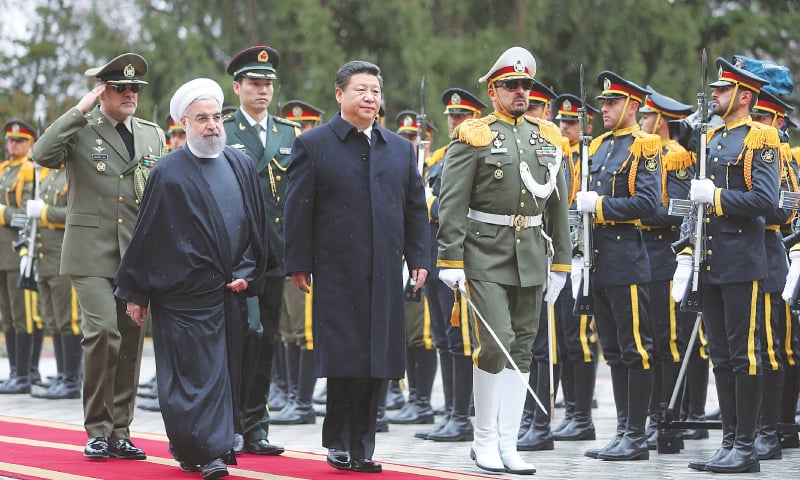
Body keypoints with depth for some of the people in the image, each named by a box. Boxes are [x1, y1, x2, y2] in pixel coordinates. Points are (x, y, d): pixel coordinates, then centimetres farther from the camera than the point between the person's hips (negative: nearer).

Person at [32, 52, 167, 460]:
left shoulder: (153, 134, 14)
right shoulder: (79, 130, 0)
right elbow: (42, 154, -20)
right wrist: (80, 110, -17)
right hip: (92, 254, -5)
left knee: (131, 340, 5)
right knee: (103, 330, -17)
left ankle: (119, 432, 15)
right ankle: (97, 431, -4)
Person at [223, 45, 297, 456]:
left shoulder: (290, 134, 14)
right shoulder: (220, 133, 2)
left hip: (275, 253, 4)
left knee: (266, 340, 7)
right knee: (250, 332, -13)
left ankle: (255, 428, 14)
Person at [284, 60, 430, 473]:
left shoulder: (400, 148, 15)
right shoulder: (312, 145, 1)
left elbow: (415, 208, 16)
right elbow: (298, 210, -2)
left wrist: (419, 259, 8)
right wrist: (299, 264, -6)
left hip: (385, 276, 4)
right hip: (337, 274, -4)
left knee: (376, 360, 4)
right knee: (344, 360, -4)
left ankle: (361, 446, 13)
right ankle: (338, 442, 8)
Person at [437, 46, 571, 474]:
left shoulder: (547, 139, 13)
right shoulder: (473, 137, -3)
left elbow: (558, 205, 17)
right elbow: (451, 203, -7)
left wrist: (560, 262, 14)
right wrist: (450, 260, -14)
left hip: (531, 258, 5)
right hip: (485, 255, -5)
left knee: (521, 348, 5)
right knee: (496, 341, -13)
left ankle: (507, 445, 10)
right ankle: (484, 440, 1)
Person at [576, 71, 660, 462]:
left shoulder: (644, 147, -7)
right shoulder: (598, 147, 17)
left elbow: (647, 202, -18)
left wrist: (599, 204, -17)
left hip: (627, 260, -8)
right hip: (599, 261, 8)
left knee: (635, 349, -4)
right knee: (613, 350, 11)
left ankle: (637, 436, -1)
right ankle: (623, 431, 16)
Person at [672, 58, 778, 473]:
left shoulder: (760, 139, -7)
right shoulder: (712, 140, 17)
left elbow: (766, 199, -19)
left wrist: (715, 196, -17)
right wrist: (687, 254, 15)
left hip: (742, 265, -8)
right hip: (712, 265, 8)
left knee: (743, 354, -5)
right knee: (721, 356, 10)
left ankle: (746, 447, -1)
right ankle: (730, 442, 15)